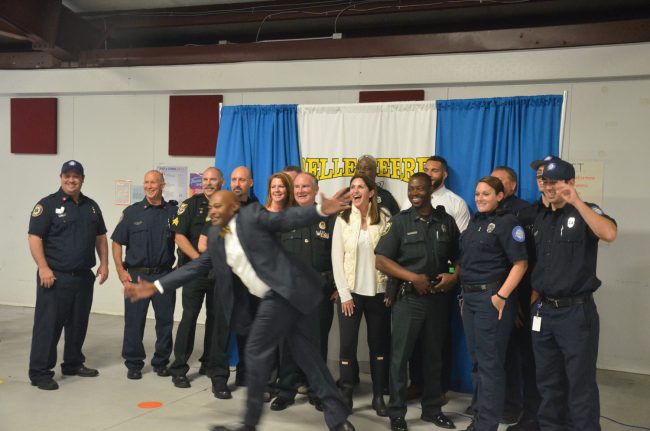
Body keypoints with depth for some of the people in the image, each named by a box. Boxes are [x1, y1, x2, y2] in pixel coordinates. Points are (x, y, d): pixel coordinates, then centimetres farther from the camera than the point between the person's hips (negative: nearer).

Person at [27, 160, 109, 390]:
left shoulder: (91, 206, 13)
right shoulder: (48, 205, -5)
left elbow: (100, 237, 19)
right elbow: (34, 237, -10)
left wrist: (104, 263, 10)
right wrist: (43, 268, -18)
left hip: (83, 276, 6)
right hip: (55, 277, -6)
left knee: (78, 324, 14)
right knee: (48, 324, -4)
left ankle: (73, 364, 28)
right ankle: (40, 372, 3)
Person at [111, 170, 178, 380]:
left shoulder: (173, 212, 2)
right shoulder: (132, 212, 2)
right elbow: (116, 242, 4)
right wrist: (120, 270, -3)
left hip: (164, 275, 1)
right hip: (136, 275, -1)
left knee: (165, 320, 7)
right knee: (134, 321, 3)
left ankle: (161, 362, 22)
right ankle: (133, 364, 16)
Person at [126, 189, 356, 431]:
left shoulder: (252, 215, -6)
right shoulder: (215, 237, 16)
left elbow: (287, 218, -16)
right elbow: (196, 267, 19)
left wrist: (321, 209, -34)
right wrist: (157, 287, 15)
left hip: (286, 291, -8)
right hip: (275, 296, 8)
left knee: (256, 352, -3)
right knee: (307, 357, 9)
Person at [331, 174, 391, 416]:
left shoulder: (383, 219, 1)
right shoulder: (342, 219, 0)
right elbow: (336, 259, -3)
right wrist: (344, 294, -8)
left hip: (378, 292, 1)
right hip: (351, 292, 0)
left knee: (379, 344, 7)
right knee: (348, 344, 1)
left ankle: (379, 396, 17)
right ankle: (346, 396, 12)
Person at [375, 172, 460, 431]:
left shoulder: (446, 221, 5)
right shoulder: (399, 221, -3)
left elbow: (459, 256, 12)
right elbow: (381, 261, -9)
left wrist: (453, 276, -8)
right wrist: (413, 277, -17)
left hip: (438, 298, 3)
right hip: (408, 298, -3)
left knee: (433, 356, 14)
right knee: (400, 356, 1)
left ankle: (432, 409, 28)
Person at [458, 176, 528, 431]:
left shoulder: (507, 222, -7)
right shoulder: (474, 222, 15)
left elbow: (520, 263, -14)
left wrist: (502, 296, -20)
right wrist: (464, 295, 14)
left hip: (491, 297, -8)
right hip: (469, 297, 8)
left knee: (490, 363, -2)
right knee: (476, 361, 15)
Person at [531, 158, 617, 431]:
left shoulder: (585, 213, -5)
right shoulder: (541, 219, 13)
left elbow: (609, 234, -28)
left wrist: (576, 201, -27)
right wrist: (532, 300, 12)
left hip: (576, 311, -6)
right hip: (543, 311, 6)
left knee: (581, 383, 0)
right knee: (548, 381, 14)